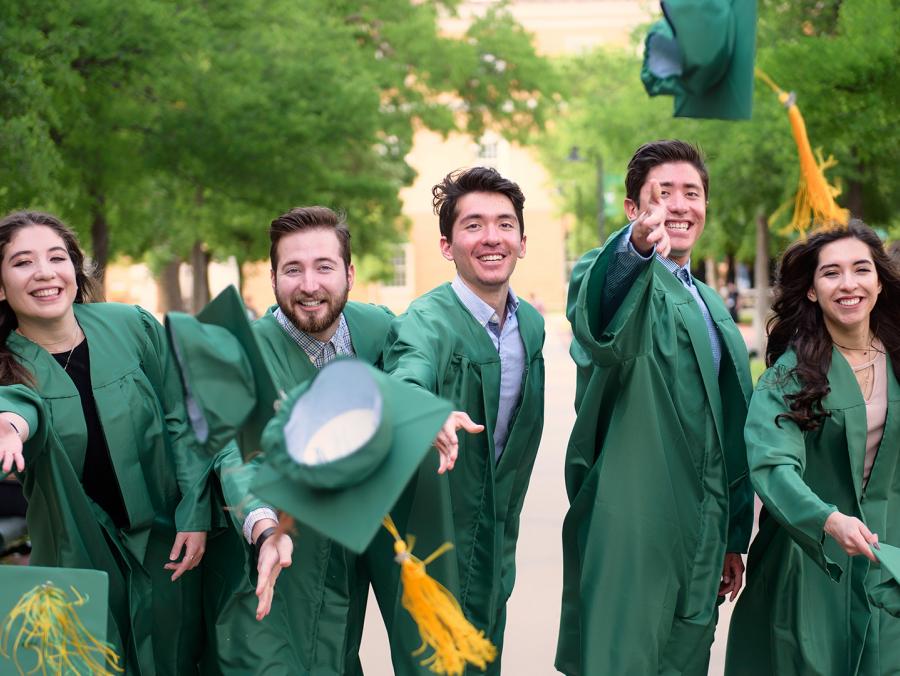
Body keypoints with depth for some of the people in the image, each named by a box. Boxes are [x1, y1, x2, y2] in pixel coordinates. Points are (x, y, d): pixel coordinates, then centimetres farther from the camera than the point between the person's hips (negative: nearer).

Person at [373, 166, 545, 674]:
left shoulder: (532, 324, 3)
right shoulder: (427, 322, -18)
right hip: (425, 555, -6)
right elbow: (405, 385, -41)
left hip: (494, 554, 7)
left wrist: (503, 534, 13)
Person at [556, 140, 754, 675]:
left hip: (702, 532, 7)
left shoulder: (713, 308, 18)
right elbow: (597, 318, -31)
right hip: (632, 527, -7)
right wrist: (637, 248, -52)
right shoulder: (616, 274, -4)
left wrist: (734, 538, 20)